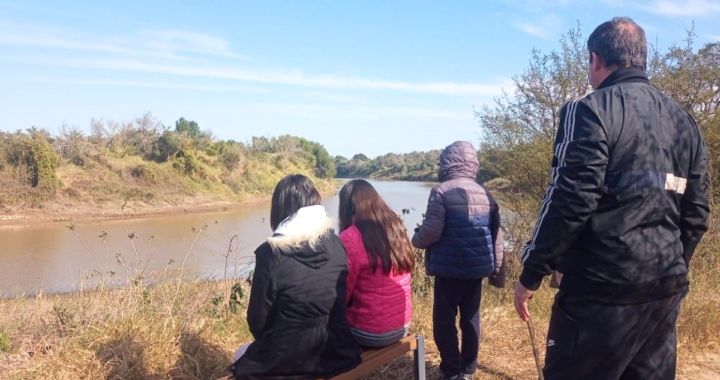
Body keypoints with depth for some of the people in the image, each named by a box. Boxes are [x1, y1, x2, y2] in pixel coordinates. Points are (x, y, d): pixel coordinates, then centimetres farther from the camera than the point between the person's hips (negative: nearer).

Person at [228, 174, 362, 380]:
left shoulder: (271, 252, -18)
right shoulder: (336, 245, -5)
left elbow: (258, 318, -9)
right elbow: (341, 303, 5)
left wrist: (269, 344, 12)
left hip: (287, 359, -5)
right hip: (336, 351, 5)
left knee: (242, 356, 27)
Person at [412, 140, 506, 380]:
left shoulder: (442, 191, -12)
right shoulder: (486, 195, 6)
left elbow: (431, 231, -18)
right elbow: (497, 237, 8)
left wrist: (416, 240, 4)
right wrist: (497, 272, 15)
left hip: (449, 269, -6)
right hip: (477, 268, 6)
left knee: (444, 321, 7)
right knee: (471, 319, 15)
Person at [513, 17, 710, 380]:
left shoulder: (591, 109, -9)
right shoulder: (684, 122, 14)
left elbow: (570, 201, -17)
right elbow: (696, 214, 15)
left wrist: (530, 273, -9)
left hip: (604, 286, -7)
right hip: (666, 288, 8)